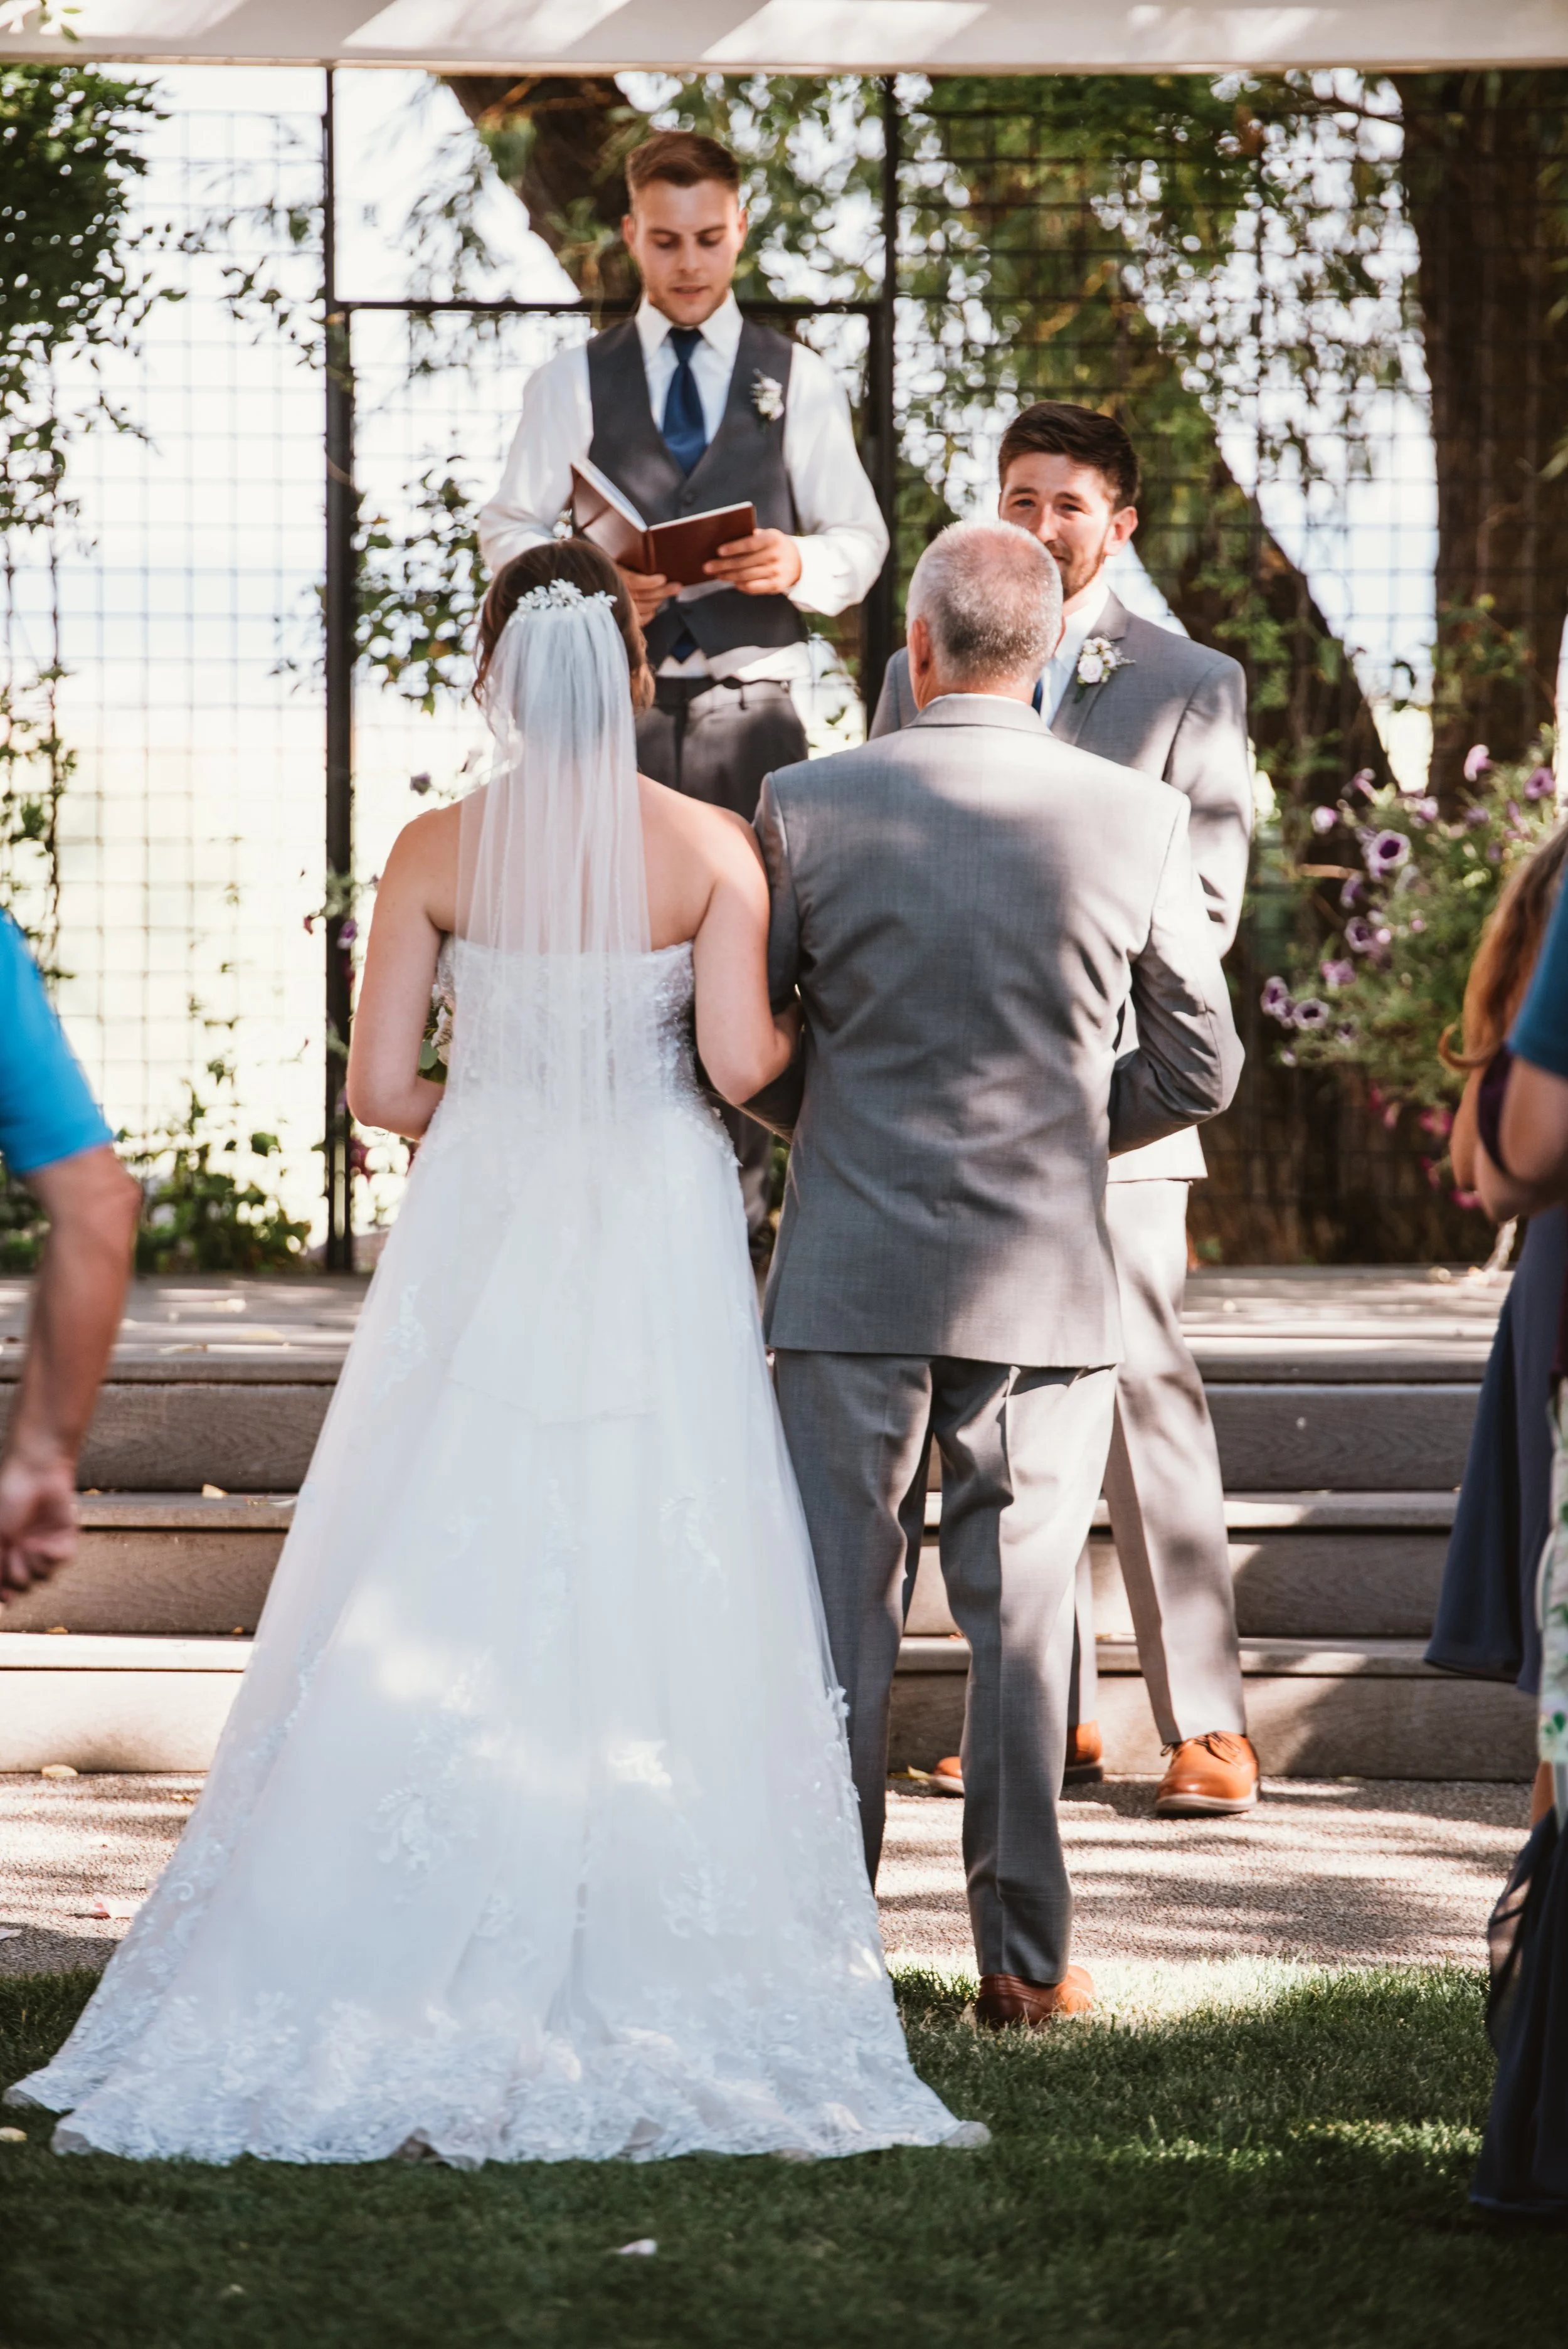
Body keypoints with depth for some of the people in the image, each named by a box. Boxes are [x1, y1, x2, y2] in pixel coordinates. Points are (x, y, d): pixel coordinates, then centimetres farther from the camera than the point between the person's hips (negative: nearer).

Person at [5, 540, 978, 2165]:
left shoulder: (438, 853, -2)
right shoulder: (710, 848, -4)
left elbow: (381, 1087, -3)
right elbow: (741, 1060, -12)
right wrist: (800, 1017, 10)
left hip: (481, 1239, 1)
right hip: (659, 1245, -1)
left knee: (443, 1609, 5)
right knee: (651, 1597, 3)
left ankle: (417, 1979, 4)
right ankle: (643, 1963, 2)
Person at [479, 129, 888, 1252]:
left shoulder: (799, 381, 12)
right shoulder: (574, 382, 11)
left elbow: (862, 539, 10)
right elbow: (510, 529, 5)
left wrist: (803, 563, -13)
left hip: (750, 706, 0)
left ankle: (742, 1195, 0)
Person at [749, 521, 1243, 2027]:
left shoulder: (808, 808, -7)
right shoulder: (1138, 822, -4)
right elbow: (1200, 1068, 2)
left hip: (853, 1276, -1)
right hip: (1047, 1279, 1)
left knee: (838, 1618, 6)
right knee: (1024, 1619, 8)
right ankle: (1025, 1957, 10)